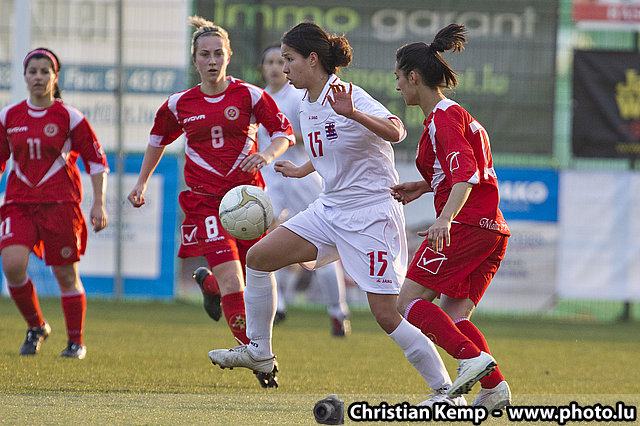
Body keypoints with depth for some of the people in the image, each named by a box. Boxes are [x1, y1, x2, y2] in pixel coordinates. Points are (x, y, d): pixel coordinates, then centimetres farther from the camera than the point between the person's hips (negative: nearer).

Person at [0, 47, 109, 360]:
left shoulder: (69, 117, -1)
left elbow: (96, 161, 3)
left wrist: (98, 203, -3)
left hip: (60, 204, -2)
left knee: (66, 274, 1)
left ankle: (76, 342, 18)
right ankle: (35, 327, 5)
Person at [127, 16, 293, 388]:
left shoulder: (248, 95, 0)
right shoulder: (180, 104, 5)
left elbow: (285, 133, -1)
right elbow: (159, 139, 24)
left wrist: (267, 154, -21)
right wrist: (142, 183, 28)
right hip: (205, 201, -1)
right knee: (232, 281, -17)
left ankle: (208, 282, 38)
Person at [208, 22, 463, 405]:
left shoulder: (350, 97, -18)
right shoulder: (308, 106, 7)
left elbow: (395, 132, -36)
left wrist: (352, 113, -50)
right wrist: (303, 170, 39)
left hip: (371, 215, -9)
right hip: (330, 211, 9)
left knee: (386, 316, -12)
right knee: (258, 258, 5)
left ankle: (446, 390, -1)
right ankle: (259, 353, 18)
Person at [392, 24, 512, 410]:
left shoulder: (444, 118, -9)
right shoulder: (455, 114, 22)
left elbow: (466, 175, -22)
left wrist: (446, 219, -36)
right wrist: (424, 187, 26)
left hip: (465, 225, -10)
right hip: (493, 230, 10)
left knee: (410, 301, -8)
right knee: (454, 316, 6)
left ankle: (473, 358, -24)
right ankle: (495, 387, -11)